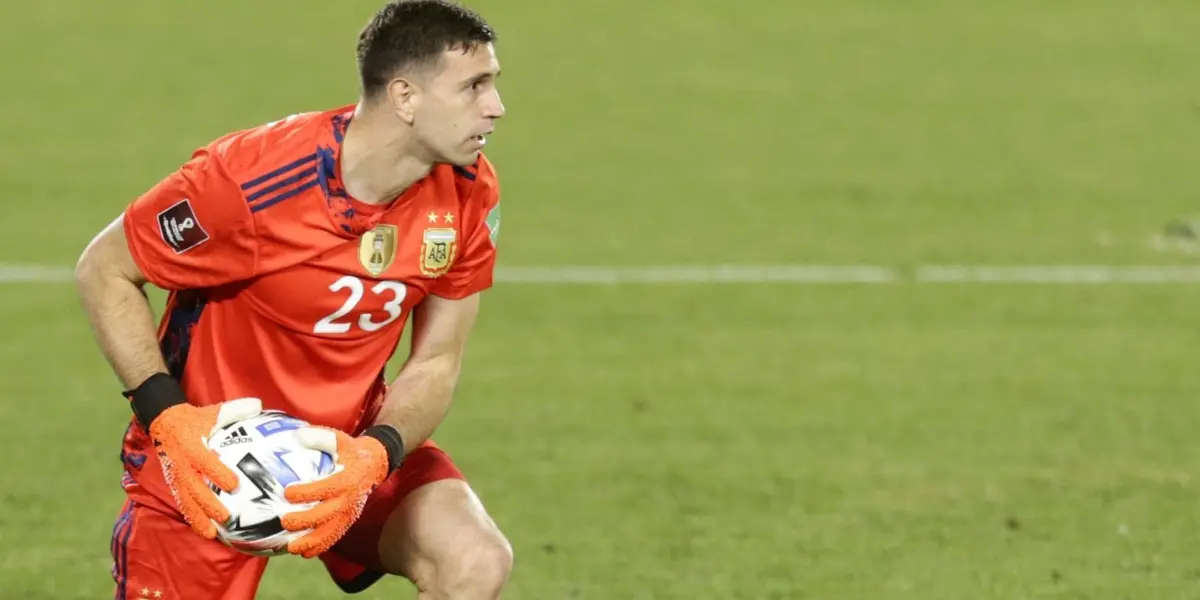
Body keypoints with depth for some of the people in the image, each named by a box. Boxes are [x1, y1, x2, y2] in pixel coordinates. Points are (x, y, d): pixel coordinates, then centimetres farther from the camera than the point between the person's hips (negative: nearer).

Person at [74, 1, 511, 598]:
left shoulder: (468, 195, -12)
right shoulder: (252, 180, -27)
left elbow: (435, 363, -4)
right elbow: (102, 272, -15)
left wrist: (375, 454, -25)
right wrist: (167, 417, -26)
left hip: (352, 441, 4)